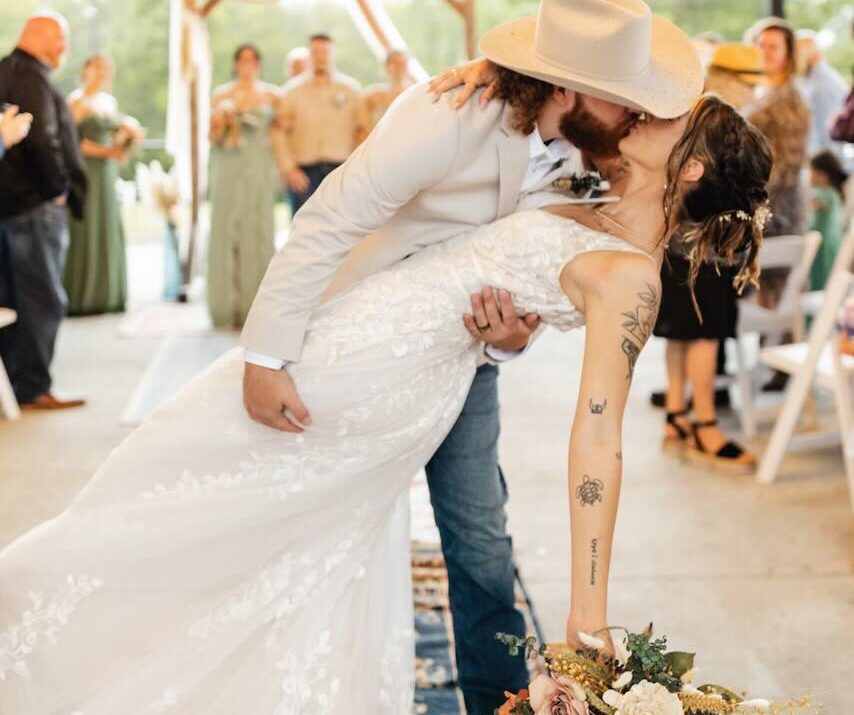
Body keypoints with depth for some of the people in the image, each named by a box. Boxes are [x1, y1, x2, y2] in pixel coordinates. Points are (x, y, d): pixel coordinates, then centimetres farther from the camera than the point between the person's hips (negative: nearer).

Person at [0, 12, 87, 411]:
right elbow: (43, 141, -24)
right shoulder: (32, 78, -15)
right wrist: (59, 189, -12)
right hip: (34, 204, -10)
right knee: (42, 300, -3)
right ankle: (32, 388, 0)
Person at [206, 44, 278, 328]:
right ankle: (228, 307, -1)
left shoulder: (270, 95, 11)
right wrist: (220, 118, -11)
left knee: (258, 233, -3)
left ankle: (256, 306, 0)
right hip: (229, 170, -1)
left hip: (260, 172, 1)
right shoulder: (222, 95, 9)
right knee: (227, 233, -4)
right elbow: (214, 137, 7)